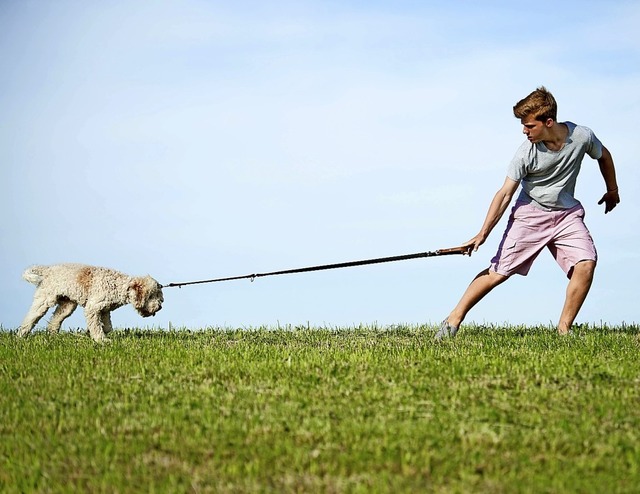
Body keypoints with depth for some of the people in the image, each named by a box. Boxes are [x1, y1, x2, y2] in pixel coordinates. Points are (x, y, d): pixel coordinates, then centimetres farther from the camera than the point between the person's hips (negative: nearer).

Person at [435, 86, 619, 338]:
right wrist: (482, 234, -23)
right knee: (499, 271, -7)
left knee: (586, 263, -20)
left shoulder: (582, 136, -15)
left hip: (567, 213, 2)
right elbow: (505, 194, -17)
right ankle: (454, 319, 4)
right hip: (530, 213, -2)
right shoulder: (526, 153, -19)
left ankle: (564, 328, -9)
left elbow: (604, 156, 8)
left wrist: (612, 190, 23)